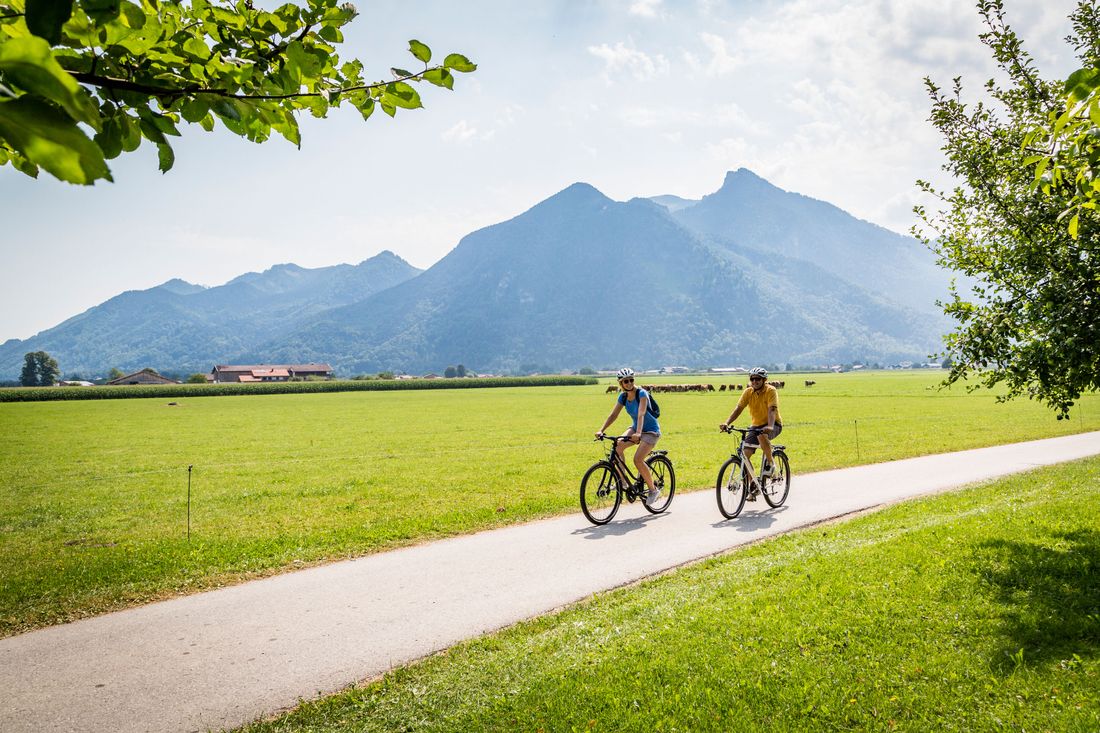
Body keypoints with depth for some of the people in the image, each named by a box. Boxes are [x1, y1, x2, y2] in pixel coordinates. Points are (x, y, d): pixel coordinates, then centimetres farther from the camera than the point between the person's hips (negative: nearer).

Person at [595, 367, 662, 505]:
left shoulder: (642, 394, -22)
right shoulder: (623, 396, -3)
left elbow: (641, 414, -35)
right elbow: (613, 415, -4)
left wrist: (638, 433, -50)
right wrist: (601, 430, -17)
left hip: (651, 431, -6)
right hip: (635, 427, 6)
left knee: (638, 459, -23)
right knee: (618, 445, -22)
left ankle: (653, 490, -3)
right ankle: (622, 481, -11)